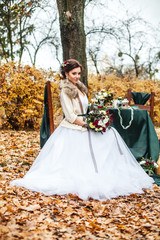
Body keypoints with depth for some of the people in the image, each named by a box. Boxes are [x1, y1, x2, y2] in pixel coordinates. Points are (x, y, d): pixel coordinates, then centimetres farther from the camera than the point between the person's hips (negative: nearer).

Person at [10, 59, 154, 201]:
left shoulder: (80, 88, 14)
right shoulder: (65, 91, -12)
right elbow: (71, 117, -16)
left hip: (83, 127, 9)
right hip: (72, 131, -9)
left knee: (111, 133, 0)